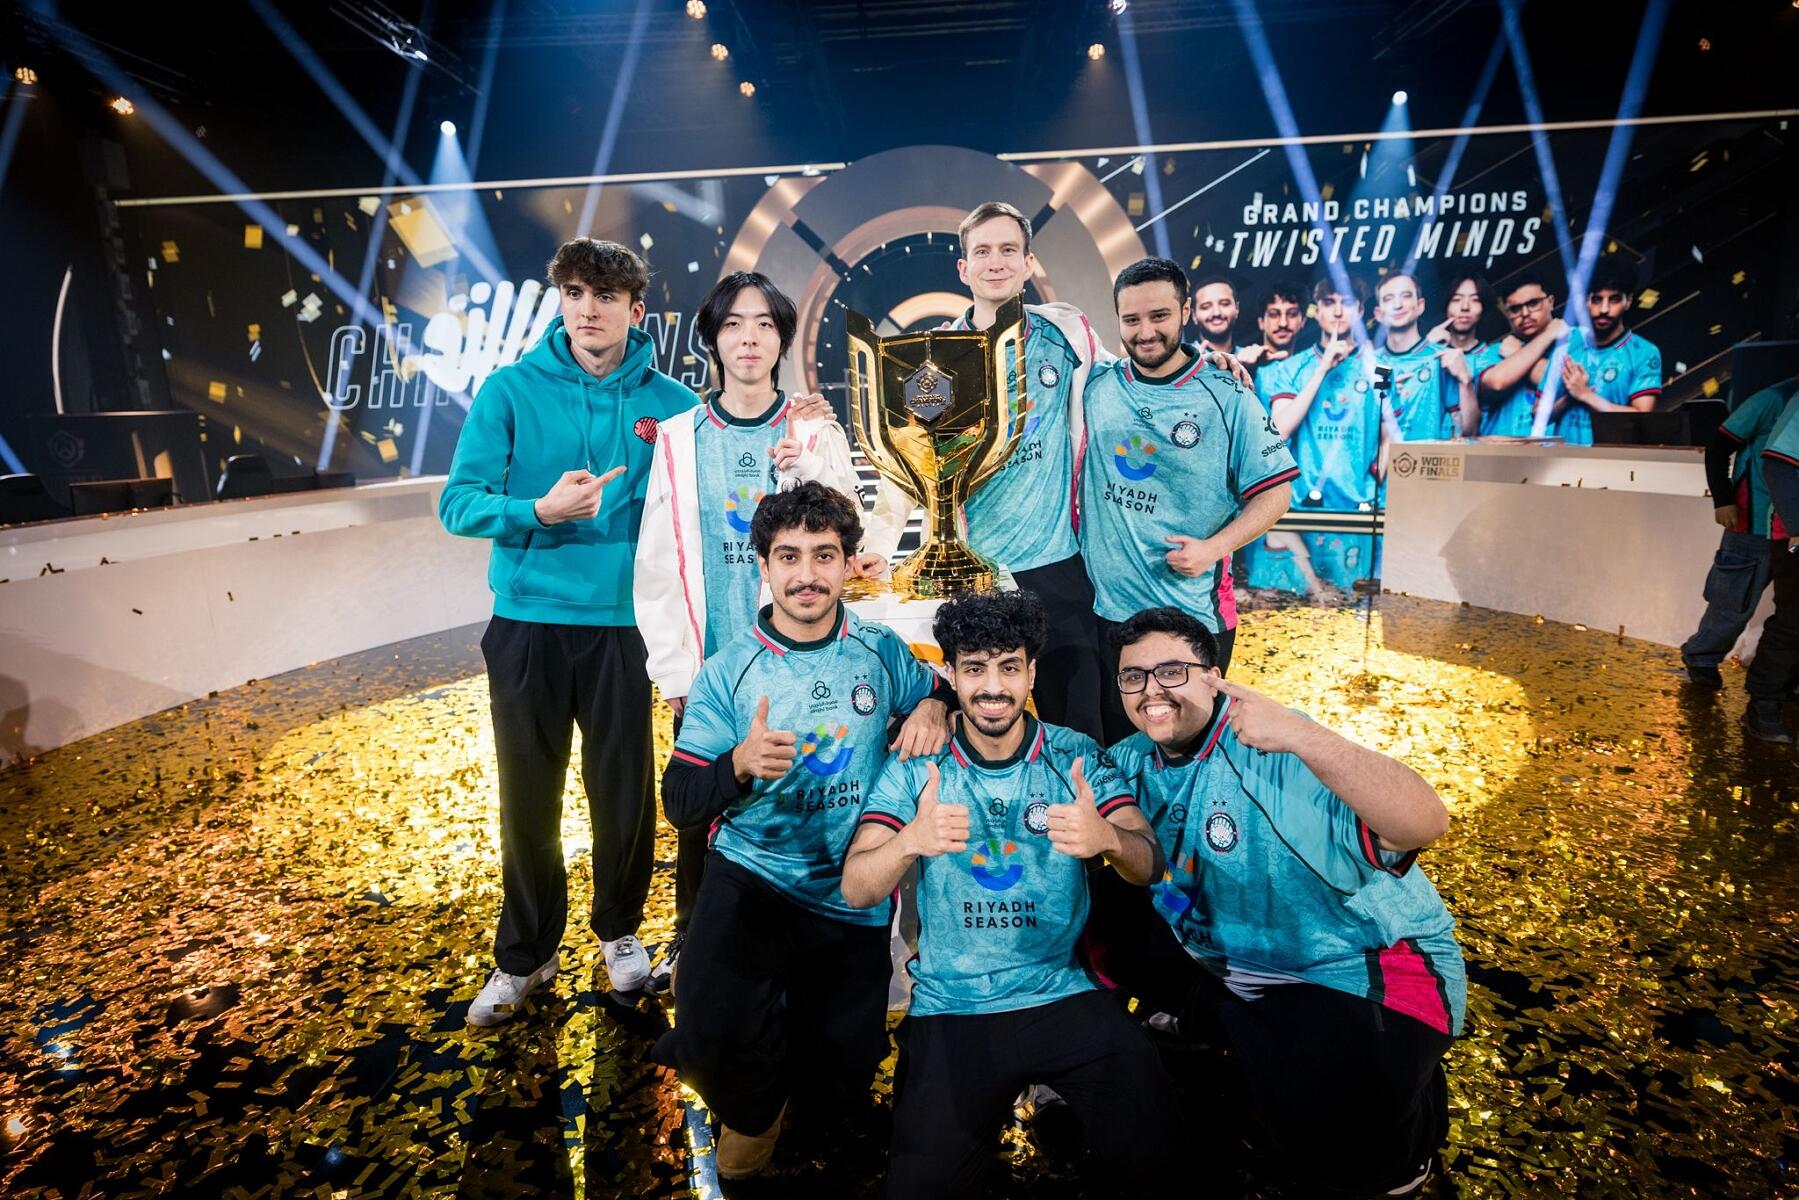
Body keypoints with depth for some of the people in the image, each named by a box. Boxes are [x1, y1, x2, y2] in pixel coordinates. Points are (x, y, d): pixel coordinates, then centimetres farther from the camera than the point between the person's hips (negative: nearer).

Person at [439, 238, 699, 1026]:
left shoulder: (670, 405, -1)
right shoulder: (510, 390, -1)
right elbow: (459, 504, -5)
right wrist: (540, 510, -22)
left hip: (625, 624, 0)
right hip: (528, 623, 0)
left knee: (623, 792, 9)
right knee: (529, 797, 10)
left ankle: (620, 930, 35)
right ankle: (524, 955, 30)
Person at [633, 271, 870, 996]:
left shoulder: (816, 431, 3)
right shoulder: (679, 438, 4)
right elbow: (658, 563, 2)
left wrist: (804, 473, -18)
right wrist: (673, 666, -3)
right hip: (706, 663, 1)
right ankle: (692, 936, 30)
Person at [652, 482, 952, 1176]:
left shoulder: (881, 652, -1)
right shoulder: (728, 671, -5)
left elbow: (943, 692, 16)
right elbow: (680, 805, -5)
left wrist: (935, 707, -9)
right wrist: (740, 763, -26)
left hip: (852, 900, 2)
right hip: (752, 880, -1)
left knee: (838, 1097, 6)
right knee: (710, 1043, -25)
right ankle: (753, 1106, 12)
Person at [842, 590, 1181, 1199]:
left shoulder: (1077, 755, -2)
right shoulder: (916, 768, -4)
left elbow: (1149, 865, -8)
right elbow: (856, 891, -12)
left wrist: (1107, 838, -33)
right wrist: (911, 841, -34)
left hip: (1062, 995, 1)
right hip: (950, 1009, 0)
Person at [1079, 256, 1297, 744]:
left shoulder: (1228, 398, -6)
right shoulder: (1096, 387, 2)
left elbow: (1275, 490, -4)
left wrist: (1215, 547, -17)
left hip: (1194, 611, -2)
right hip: (1103, 607, 3)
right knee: (1113, 747, 16)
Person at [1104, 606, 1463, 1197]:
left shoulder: (1277, 753, -25)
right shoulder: (1132, 760, -3)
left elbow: (1426, 824, -37)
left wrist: (1303, 736, -49)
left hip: (1363, 970, -6)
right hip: (1224, 962, 7)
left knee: (1323, 1113, -31)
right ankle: (1254, 1040, 13)